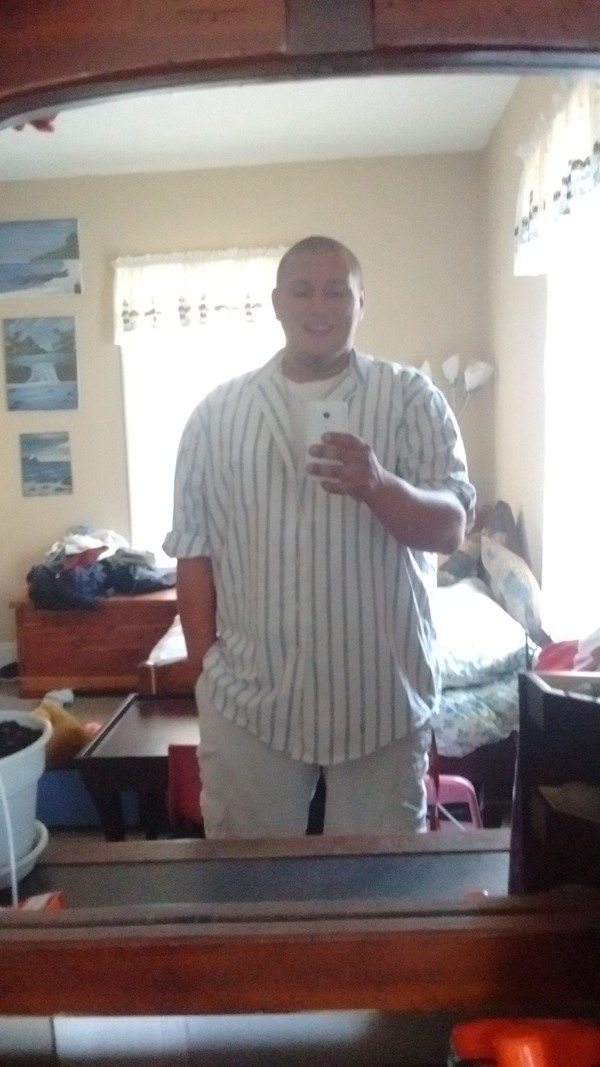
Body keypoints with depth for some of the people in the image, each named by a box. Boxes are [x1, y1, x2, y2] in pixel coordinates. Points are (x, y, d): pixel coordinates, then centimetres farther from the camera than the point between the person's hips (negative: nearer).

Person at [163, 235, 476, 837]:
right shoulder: (217, 413, 3)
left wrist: (378, 485, -28)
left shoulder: (412, 398, -1)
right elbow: (194, 550, 4)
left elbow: (451, 527, -8)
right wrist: (204, 671, 2)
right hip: (249, 696, 1)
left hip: (383, 694, 0)